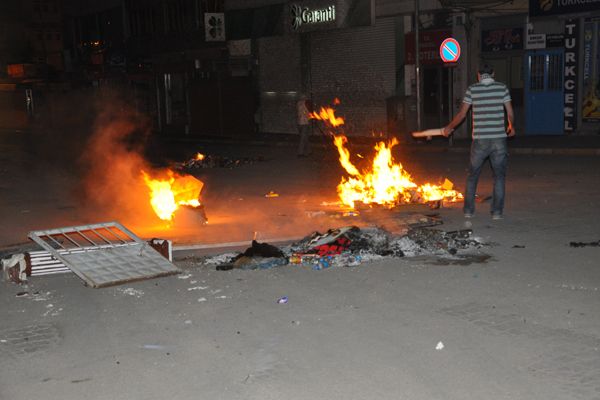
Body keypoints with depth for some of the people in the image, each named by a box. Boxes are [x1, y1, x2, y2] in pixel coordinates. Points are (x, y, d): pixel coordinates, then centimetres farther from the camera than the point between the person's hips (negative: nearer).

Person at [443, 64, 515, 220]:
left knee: (472, 176, 14)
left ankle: (468, 209, 17)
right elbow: (510, 113, 3)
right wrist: (511, 127, 23)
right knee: (499, 176, 9)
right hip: (498, 139, 0)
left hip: (480, 140, 0)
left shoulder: (472, 89, 1)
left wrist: (449, 128, 18)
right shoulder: (502, 88, 2)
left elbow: (462, 114, 2)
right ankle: (497, 211, 7)